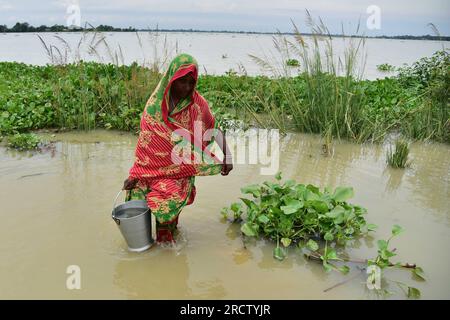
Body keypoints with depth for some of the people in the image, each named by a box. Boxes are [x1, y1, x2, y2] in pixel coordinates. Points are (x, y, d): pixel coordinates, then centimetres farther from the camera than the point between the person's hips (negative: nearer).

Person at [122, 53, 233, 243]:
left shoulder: (198, 103, -5)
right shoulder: (155, 104, -5)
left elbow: (215, 129, 7)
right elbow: (144, 142, -5)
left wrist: (227, 156, -3)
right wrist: (135, 174, -10)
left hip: (182, 167, -1)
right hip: (155, 165, 1)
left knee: (168, 199, -20)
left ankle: (167, 237, 9)